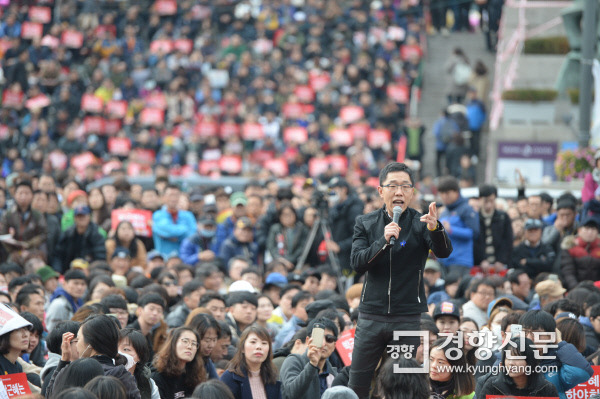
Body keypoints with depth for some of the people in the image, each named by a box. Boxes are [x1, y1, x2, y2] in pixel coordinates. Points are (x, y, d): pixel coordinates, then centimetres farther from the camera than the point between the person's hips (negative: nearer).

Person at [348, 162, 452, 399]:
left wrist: (435, 228, -40)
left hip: (409, 317, -1)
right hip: (372, 315, 1)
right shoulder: (366, 224, 5)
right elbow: (357, 263, -8)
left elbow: (444, 252, -19)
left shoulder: (421, 224, -1)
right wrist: (383, 241, -23)